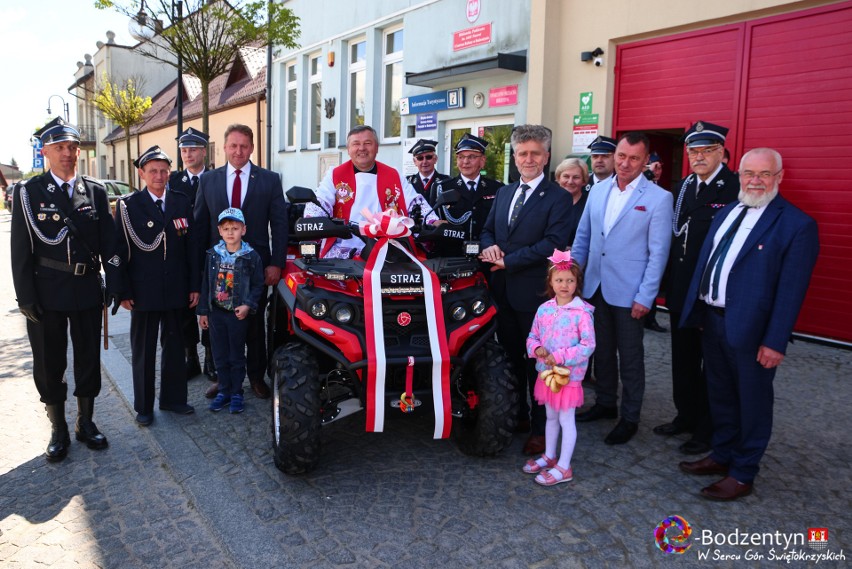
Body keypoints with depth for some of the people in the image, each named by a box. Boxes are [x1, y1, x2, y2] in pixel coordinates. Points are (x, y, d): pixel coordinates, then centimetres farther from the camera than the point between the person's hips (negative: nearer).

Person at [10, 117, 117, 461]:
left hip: (87, 290, 2)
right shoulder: (28, 192, -4)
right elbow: (21, 249, -5)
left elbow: (109, 242, 4)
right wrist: (26, 297, -9)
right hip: (46, 291, -2)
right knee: (49, 363, 9)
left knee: (89, 358, 12)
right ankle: (58, 431, 25)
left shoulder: (95, 192, 3)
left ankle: (86, 423, 29)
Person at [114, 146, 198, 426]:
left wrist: (194, 286, 2)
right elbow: (120, 251, -4)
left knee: (174, 345, 13)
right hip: (143, 291, -2)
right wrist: (124, 292, -8)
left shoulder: (182, 203, 5)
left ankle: (173, 398, 27)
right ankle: (144, 406, 21)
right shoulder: (128, 206, -3)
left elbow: (191, 246, 5)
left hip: (176, 290, 3)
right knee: (143, 349, 9)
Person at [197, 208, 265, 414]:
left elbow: (258, 285, -5)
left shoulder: (251, 257, -7)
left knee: (237, 356, 7)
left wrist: (248, 305, -17)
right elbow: (206, 284, 7)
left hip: (238, 314, -3)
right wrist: (203, 311, 7)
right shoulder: (213, 255, 3)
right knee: (220, 356, 11)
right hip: (216, 312, 3)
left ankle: (236, 393, 18)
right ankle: (224, 391, 23)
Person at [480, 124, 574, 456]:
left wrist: (509, 260, -18)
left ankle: (540, 429, 16)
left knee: (537, 362, 4)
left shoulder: (558, 197, -7)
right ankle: (517, 415, 33)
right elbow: (487, 230, 17)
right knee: (511, 357, 17)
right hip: (502, 290, 6)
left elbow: (554, 243, -17)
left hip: (534, 291, -6)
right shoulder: (503, 193, 14)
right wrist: (490, 246, -7)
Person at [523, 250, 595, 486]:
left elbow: (588, 345, -17)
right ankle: (549, 456, 36)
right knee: (551, 417, 20)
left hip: (569, 375, -5)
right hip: (546, 372, 5)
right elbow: (533, 337, 9)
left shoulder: (582, 312, -15)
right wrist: (536, 349, -13)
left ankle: (563, 467, 16)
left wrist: (559, 357, -22)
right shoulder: (544, 309, 1)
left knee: (566, 420, 5)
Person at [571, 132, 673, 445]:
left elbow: (658, 252, -10)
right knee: (602, 350, 17)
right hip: (595, 287, 5)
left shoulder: (659, 198, -9)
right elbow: (582, 236, 12)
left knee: (630, 357, 8)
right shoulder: (598, 190, 6)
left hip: (629, 293, -4)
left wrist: (645, 297, -13)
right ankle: (605, 403, 35)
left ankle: (630, 417, 23)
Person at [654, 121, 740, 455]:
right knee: (683, 359, 18)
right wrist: (671, 282, 7)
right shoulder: (684, 186, 8)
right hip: (681, 290, 7)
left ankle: (707, 430, 24)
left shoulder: (737, 189, -15)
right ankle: (686, 416, 36)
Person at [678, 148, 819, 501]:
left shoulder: (797, 225, -12)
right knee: (720, 394, 20)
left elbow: (791, 290, -14)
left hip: (751, 328, -6)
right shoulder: (727, 212, 9)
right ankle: (722, 455, 38)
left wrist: (775, 341, -16)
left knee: (752, 402, 10)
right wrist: (697, 310, 9)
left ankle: (743, 475, 25)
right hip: (713, 320, 7)